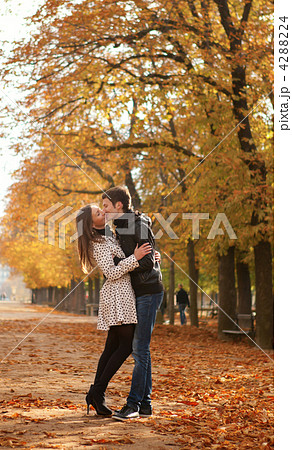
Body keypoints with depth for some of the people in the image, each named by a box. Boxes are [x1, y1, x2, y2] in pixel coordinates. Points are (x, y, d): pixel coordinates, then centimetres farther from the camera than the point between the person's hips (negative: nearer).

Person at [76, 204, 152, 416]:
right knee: (126, 346, -9)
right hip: (118, 294, -10)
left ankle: (95, 394, 11)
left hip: (122, 293, 10)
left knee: (112, 347, 9)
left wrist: (147, 256, 17)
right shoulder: (99, 244, -13)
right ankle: (98, 391, -7)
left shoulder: (108, 235, 17)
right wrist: (135, 258, -21)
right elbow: (111, 273, -19)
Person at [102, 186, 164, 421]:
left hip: (149, 292, -9)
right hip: (136, 293, 9)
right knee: (138, 349, 9)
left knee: (141, 348, -9)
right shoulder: (121, 227, 15)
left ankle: (133, 403, -7)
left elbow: (148, 261, -20)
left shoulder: (140, 225, -13)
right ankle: (145, 404, 13)